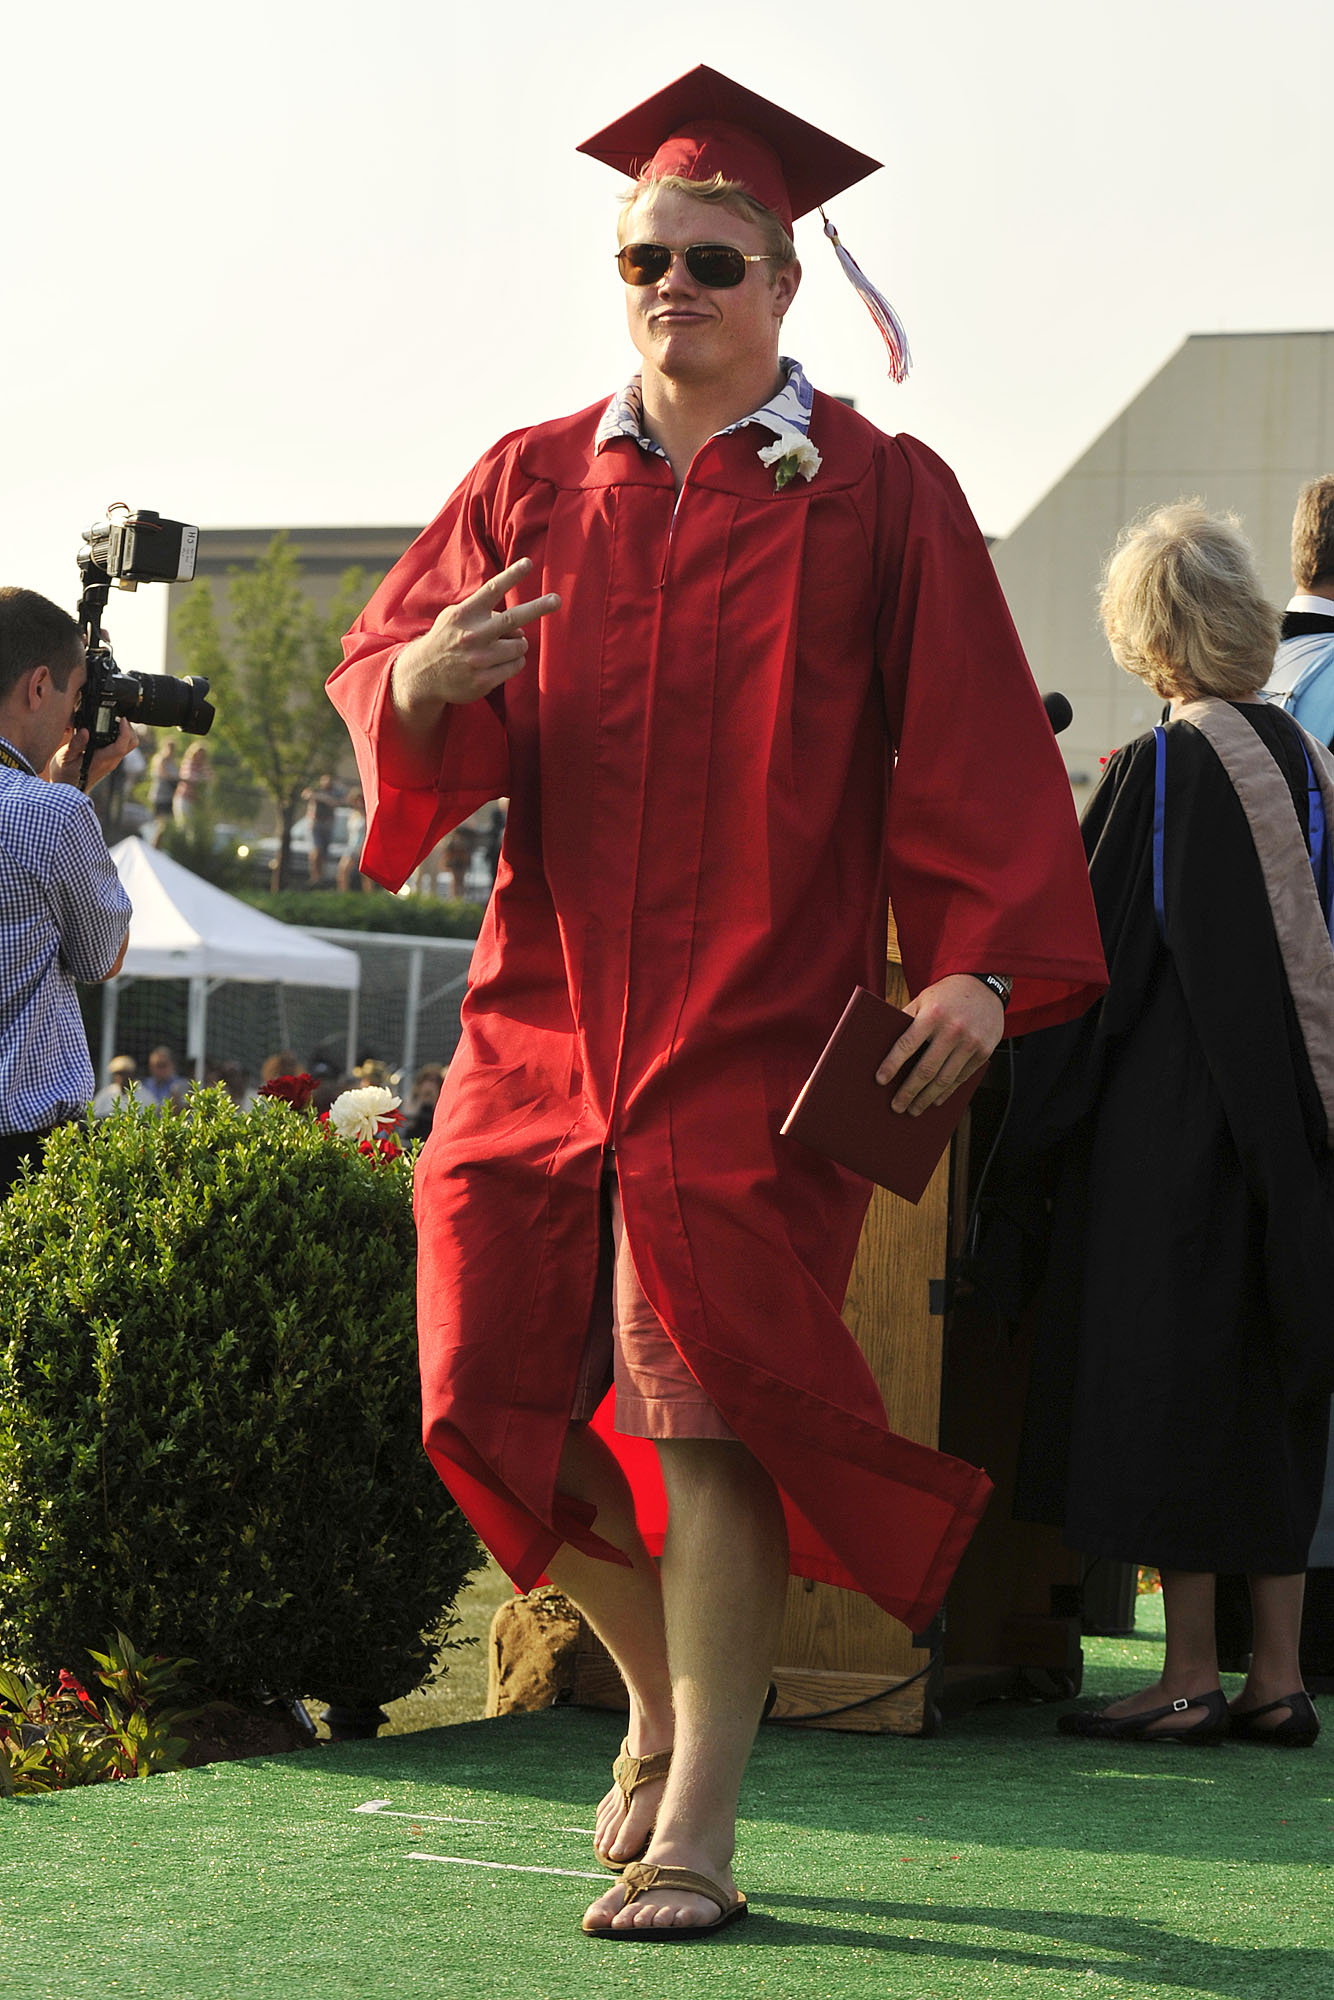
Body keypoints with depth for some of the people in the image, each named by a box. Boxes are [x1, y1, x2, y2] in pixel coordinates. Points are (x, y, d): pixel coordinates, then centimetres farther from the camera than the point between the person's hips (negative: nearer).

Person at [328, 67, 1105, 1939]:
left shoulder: (877, 497, 3)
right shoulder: (531, 484, 12)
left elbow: (973, 749, 0)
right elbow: (380, 670, 7)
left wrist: (978, 962, -12)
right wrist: (423, 682, -17)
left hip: (754, 1029, -4)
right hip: (546, 1006, 4)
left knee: (702, 1399, -10)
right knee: (496, 1387, 4)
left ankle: (694, 1832, -4)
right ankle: (672, 1698, 30)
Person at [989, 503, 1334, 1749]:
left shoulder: (1160, 771, -13)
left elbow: (1099, 957, -11)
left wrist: (1038, 1134, -2)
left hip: (1168, 1126, -7)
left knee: (1168, 1398, 0)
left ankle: (1190, 1678, 2)